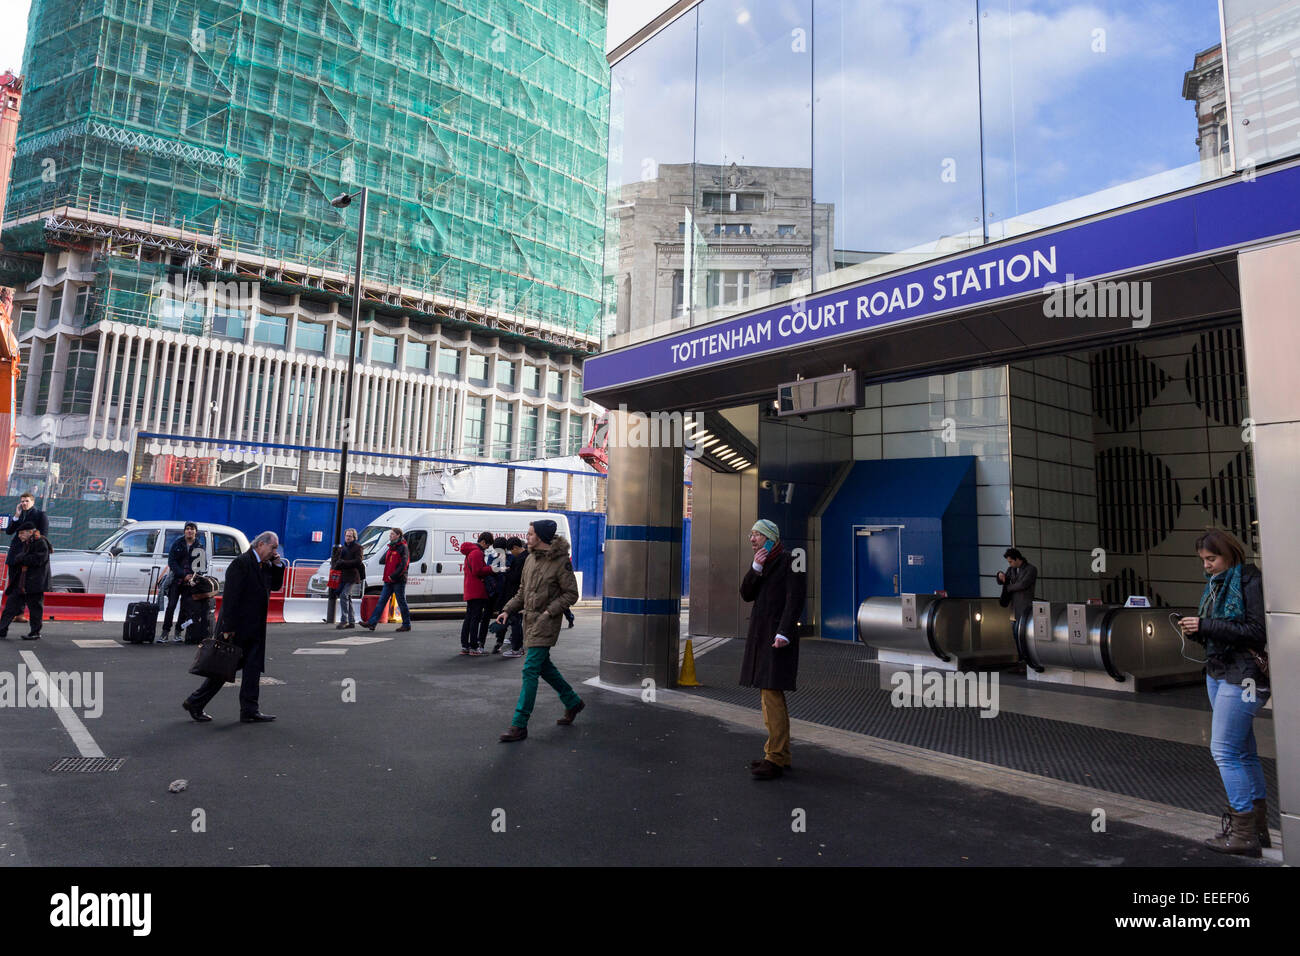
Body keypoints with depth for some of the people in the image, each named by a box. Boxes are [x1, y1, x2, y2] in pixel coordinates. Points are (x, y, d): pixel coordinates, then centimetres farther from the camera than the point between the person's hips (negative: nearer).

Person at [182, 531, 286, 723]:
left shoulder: (265, 565, 10)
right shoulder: (241, 563, -16)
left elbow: (276, 585, 17)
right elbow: (230, 597, -20)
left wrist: (278, 565, 1)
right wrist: (228, 627, -21)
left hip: (254, 628, 8)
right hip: (237, 628, -8)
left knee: (253, 668, 7)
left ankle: (250, 711, 12)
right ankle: (195, 703, 21)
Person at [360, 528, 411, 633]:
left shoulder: (403, 548, -9)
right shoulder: (391, 548, 17)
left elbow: (403, 565, -17)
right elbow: (384, 560, 25)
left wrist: (393, 576, -20)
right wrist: (387, 576, 12)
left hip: (398, 581, -8)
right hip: (388, 581, 8)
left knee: (402, 603, 0)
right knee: (381, 601, 4)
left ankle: (406, 625, 9)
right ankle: (372, 623, 2)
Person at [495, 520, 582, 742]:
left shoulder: (561, 561, -14)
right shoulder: (530, 559, 9)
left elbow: (571, 593, -11)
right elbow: (522, 592, 17)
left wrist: (550, 611, -19)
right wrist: (507, 610, 5)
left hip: (546, 623, -8)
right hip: (530, 620, 8)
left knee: (530, 670, -10)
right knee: (544, 667, 18)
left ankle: (519, 726, -5)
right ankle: (573, 703, 37)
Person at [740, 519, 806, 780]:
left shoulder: (789, 561, -7)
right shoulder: (762, 563, 17)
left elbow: (795, 598, -15)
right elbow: (746, 594, 8)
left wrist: (783, 633, -23)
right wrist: (755, 569, -7)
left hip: (777, 636, -9)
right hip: (761, 635, 9)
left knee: (772, 693, -12)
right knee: (768, 693, 12)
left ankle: (776, 758, -7)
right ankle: (778, 754, 20)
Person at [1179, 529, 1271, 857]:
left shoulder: (1250, 581, -12)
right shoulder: (1215, 583, 13)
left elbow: (1257, 631, -19)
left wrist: (1205, 625, -20)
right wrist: (1195, 630, -1)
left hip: (1243, 675, -9)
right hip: (1218, 673, 9)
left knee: (1224, 750, -8)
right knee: (1244, 753, 13)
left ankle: (1243, 832, 0)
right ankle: (1258, 828, 22)